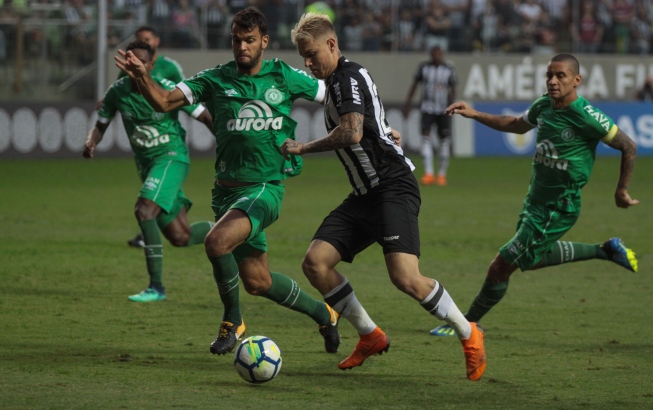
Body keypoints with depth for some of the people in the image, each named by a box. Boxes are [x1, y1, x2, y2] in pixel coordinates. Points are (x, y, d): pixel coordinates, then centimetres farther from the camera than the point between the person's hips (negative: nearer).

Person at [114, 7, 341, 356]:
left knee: (217, 242, -29)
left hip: (266, 188, -4)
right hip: (228, 190, 4)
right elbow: (164, 101, -10)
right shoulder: (216, 79, 1)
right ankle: (323, 315, 34)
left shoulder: (284, 77, 0)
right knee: (257, 282, 9)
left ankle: (232, 321, -6)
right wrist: (140, 76, -29)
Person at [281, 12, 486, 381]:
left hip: (394, 188, -10)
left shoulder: (350, 77, -11)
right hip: (365, 195, 10)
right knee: (315, 262, -4)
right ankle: (371, 336, 9)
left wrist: (302, 148, -14)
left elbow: (351, 134, -25)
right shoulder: (337, 82, 20)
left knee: (405, 278, -22)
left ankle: (469, 335, -3)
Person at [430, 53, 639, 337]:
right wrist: (474, 114, 14)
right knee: (531, 260, 29)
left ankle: (468, 324, 13)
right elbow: (516, 125, 22)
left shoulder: (586, 116, -22)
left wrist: (621, 191, -5)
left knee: (501, 266, -6)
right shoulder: (543, 106, 0)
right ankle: (605, 251, 37)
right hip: (535, 199, 9)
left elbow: (629, 147, -13)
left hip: (557, 209, -9)